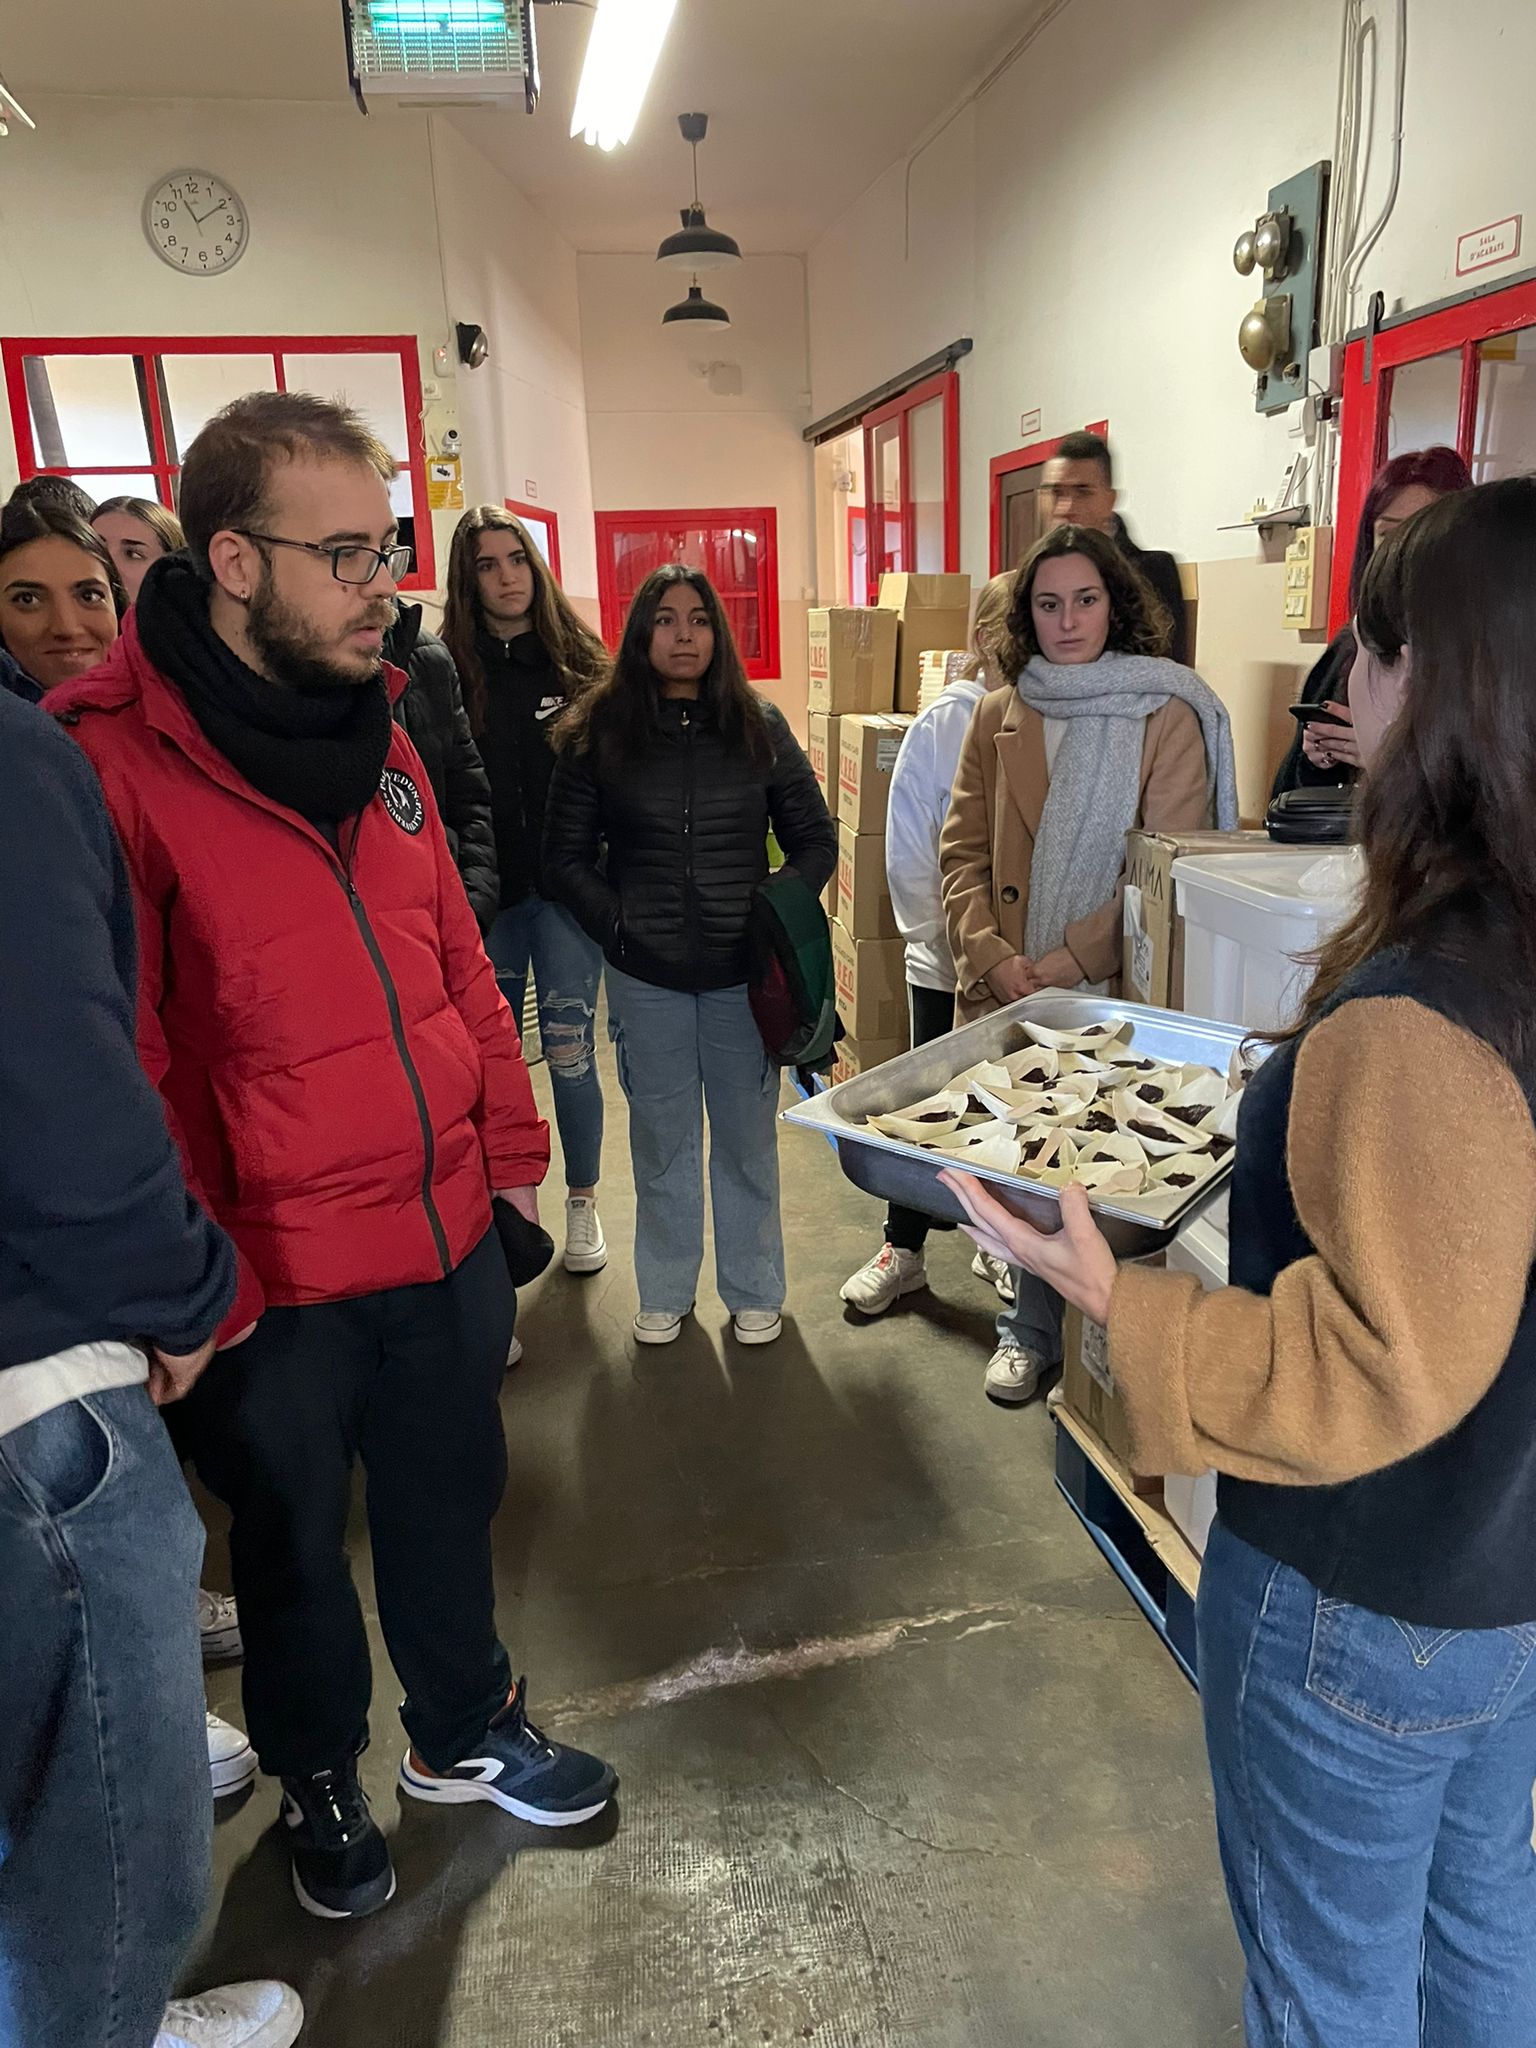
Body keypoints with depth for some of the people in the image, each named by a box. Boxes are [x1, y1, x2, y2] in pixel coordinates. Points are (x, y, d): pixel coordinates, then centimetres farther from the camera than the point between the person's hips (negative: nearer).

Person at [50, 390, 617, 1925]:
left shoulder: (376, 735, 5)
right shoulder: (106, 763, -16)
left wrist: (510, 1145, 9)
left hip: (449, 1235, 6)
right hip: (278, 1280, -5)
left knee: (447, 1502, 23)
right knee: (294, 1542, 20)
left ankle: (465, 1730, 48)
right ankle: (316, 1780, 47)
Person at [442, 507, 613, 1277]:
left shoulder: (579, 662, 2)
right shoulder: (448, 668, 1)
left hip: (567, 887, 0)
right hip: (486, 892, 1)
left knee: (570, 1052, 3)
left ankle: (582, 1203, 22)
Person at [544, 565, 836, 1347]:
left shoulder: (759, 726, 2)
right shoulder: (597, 732, 0)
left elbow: (815, 840, 7)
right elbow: (566, 856, 2)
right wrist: (617, 927, -8)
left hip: (742, 972, 1)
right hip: (644, 977, 0)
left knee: (747, 1139, 12)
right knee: (662, 1141, 13)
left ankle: (754, 1292, 30)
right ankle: (664, 1293, 32)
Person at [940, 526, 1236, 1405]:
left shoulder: (1169, 718, -5)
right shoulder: (999, 716, 8)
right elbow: (963, 849, 6)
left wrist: (1064, 967, -15)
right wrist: (992, 956, -10)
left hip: (1114, 993, -3)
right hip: (1008, 990, 3)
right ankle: (1033, 1331, 31)